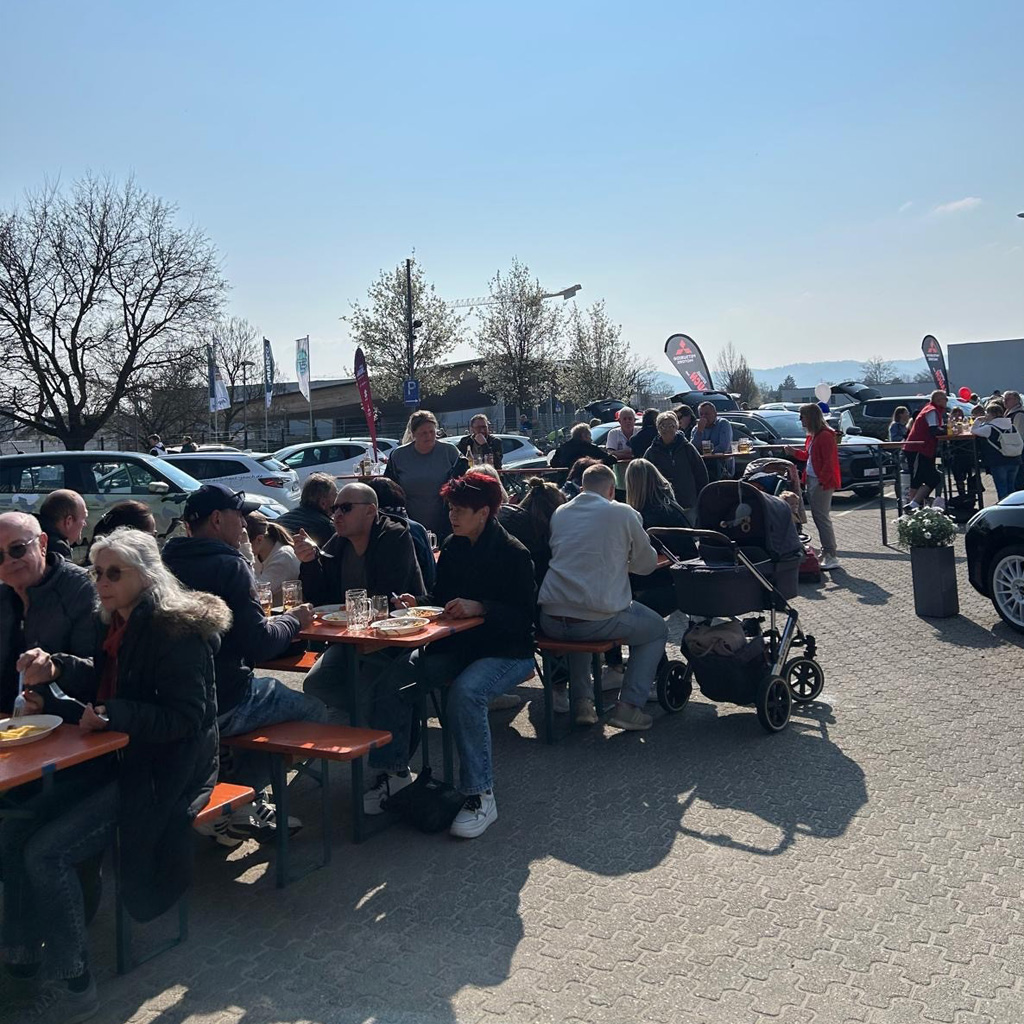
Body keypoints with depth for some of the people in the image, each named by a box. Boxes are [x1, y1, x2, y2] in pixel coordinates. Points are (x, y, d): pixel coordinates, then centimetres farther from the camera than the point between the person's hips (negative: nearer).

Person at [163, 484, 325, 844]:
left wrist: (271, 618, 16)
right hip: (223, 706, -8)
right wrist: (293, 620, 0)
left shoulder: (168, 561, 7)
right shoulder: (229, 565, -15)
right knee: (313, 709, 9)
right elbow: (260, 644, -18)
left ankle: (253, 805, 27)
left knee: (266, 691, 30)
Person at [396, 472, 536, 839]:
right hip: (459, 647, 6)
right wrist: (419, 603, -3)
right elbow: (442, 598, 18)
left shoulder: (513, 554, -10)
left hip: (508, 652, -6)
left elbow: (524, 616, -15)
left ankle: (480, 795, -23)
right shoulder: (452, 548, 9)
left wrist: (481, 608, -27)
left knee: (465, 692, -35)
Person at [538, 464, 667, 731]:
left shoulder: (559, 513, 13)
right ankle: (629, 706, 10)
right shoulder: (623, 513, 0)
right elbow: (647, 564, 11)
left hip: (550, 621, 5)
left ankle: (581, 702, 27)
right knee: (657, 629, 22)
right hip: (598, 620, -5)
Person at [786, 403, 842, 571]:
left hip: (821, 483, -10)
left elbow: (829, 462, -19)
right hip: (811, 480, 10)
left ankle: (832, 556, -5)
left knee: (823, 518, -9)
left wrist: (822, 480, -21)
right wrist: (794, 453, 12)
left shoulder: (825, 436, -15)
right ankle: (826, 551, 23)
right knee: (817, 517, 14)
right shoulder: (812, 436, 15)